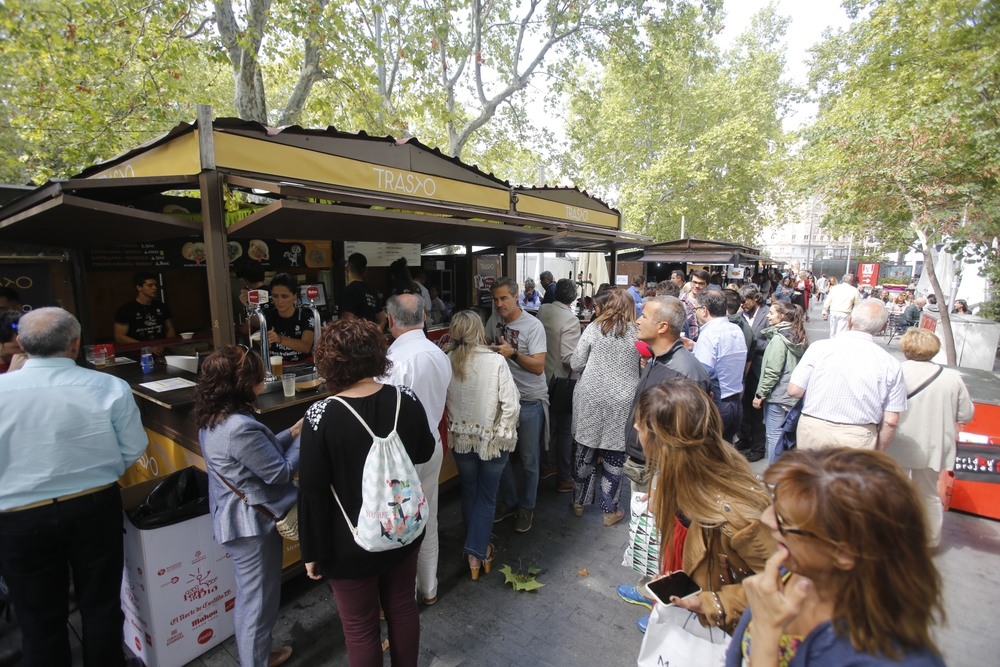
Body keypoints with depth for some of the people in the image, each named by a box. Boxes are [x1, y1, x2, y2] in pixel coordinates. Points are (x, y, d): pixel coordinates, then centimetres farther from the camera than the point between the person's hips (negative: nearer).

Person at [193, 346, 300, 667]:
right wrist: (303, 439, -9)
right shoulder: (240, 427, -30)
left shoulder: (211, 419, 2)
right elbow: (280, 472, -21)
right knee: (259, 602, 11)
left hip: (233, 518, 10)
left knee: (249, 597, 28)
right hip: (253, 524, -10)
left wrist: (291, 434, 4)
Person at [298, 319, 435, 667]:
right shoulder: (406, 400, -13)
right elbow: (425, 453, 3)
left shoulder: (321, 417, -24)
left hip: (351, 545, -4)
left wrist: (312, 551, -4)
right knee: (403, 609, 26)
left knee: (360, 627, 19)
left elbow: (313, 493, -17)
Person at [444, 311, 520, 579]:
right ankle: (477, 551, 19)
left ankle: (476, 545, 37)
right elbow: (512, 404, -20)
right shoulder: (496, 361, -19)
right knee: (487, 496, 16)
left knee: (469, 492, 22)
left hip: (461, 439, 3)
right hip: (491, 440, -2)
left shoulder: (446, 362, -13)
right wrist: (504, 435, -7)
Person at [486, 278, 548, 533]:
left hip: (530, 401, -5)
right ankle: (508, 501, 35)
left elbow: (539, 366, -21)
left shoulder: (533, 326, -15)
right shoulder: (494, 320, 1)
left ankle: (526, 507, 30)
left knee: (529, 459, 8)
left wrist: (513, 353, -35)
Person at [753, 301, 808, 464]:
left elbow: (772, 371, -19)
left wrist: (760, 394, -12)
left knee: (774, 435, -1)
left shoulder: (778, 338, -16)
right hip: (792, 395, 9)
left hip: (777, 395, -9)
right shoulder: (797, 337, 10)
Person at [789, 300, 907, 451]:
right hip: (858, 439, 1)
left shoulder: (820, 347, -9)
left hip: (812, 432, -1)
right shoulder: (891, 364, -4)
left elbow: (794, 391, -8)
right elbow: (891, 421, -3)